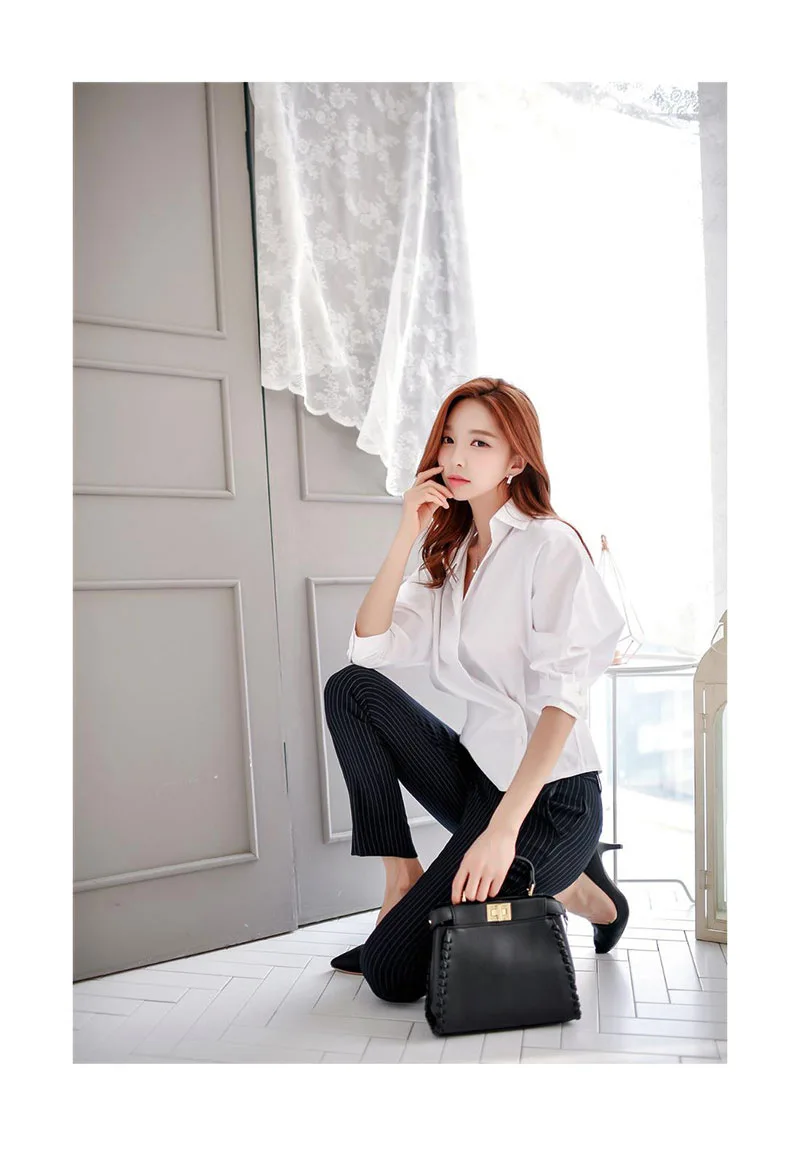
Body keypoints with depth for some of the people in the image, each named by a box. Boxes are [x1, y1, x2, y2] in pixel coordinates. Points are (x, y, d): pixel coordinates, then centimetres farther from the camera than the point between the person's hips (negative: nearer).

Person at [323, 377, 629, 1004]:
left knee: (391, 969, -10)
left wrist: (503, 829, -27)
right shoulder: (452, 553, 11)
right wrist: (406, 537, -8)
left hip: (549, 795, -6)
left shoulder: (550, 545, -11)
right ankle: (403, 881, -4)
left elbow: (561, 697, -20)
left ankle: (570, 888, 9)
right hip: (478, 774, 7)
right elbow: (368, 648, 0)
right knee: (350, 689, -10)